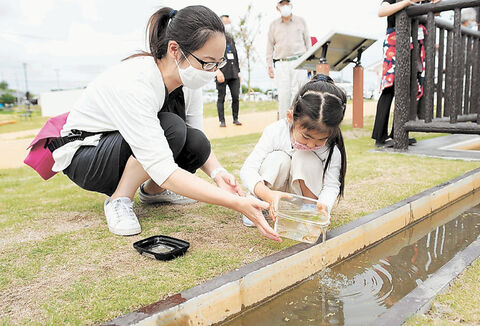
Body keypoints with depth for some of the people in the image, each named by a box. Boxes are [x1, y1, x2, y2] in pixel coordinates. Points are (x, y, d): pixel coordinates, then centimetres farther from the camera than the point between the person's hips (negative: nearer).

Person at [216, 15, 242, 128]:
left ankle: (235, 119, 10)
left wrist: (238, 71, 19)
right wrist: (218, 71, -19)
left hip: (234, 74, 5)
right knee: (221, 98, -1)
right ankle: (222, 121, 6)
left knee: (236, 96, -1)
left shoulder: (231, 39, 21)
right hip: (222, 74, -5)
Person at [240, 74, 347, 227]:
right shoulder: (276, 131, -28)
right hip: (274, 190, 0)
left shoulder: (331, 149, -23)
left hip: (302, 192, 0)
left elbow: (331, 185, -17)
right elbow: (248, 168, -31)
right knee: (278, 158, -33)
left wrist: (324, 206, -41)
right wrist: (268, 194, -50)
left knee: (305, 158, -30)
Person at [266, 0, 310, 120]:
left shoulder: (301, 21, 13)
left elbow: (307, 42, 13)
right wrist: (269, 66, 5)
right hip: (281, 64, 0)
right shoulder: (274, 25, 13)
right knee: (283, 94, -8)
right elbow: (270, 46, 13)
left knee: (297, 93, -5)